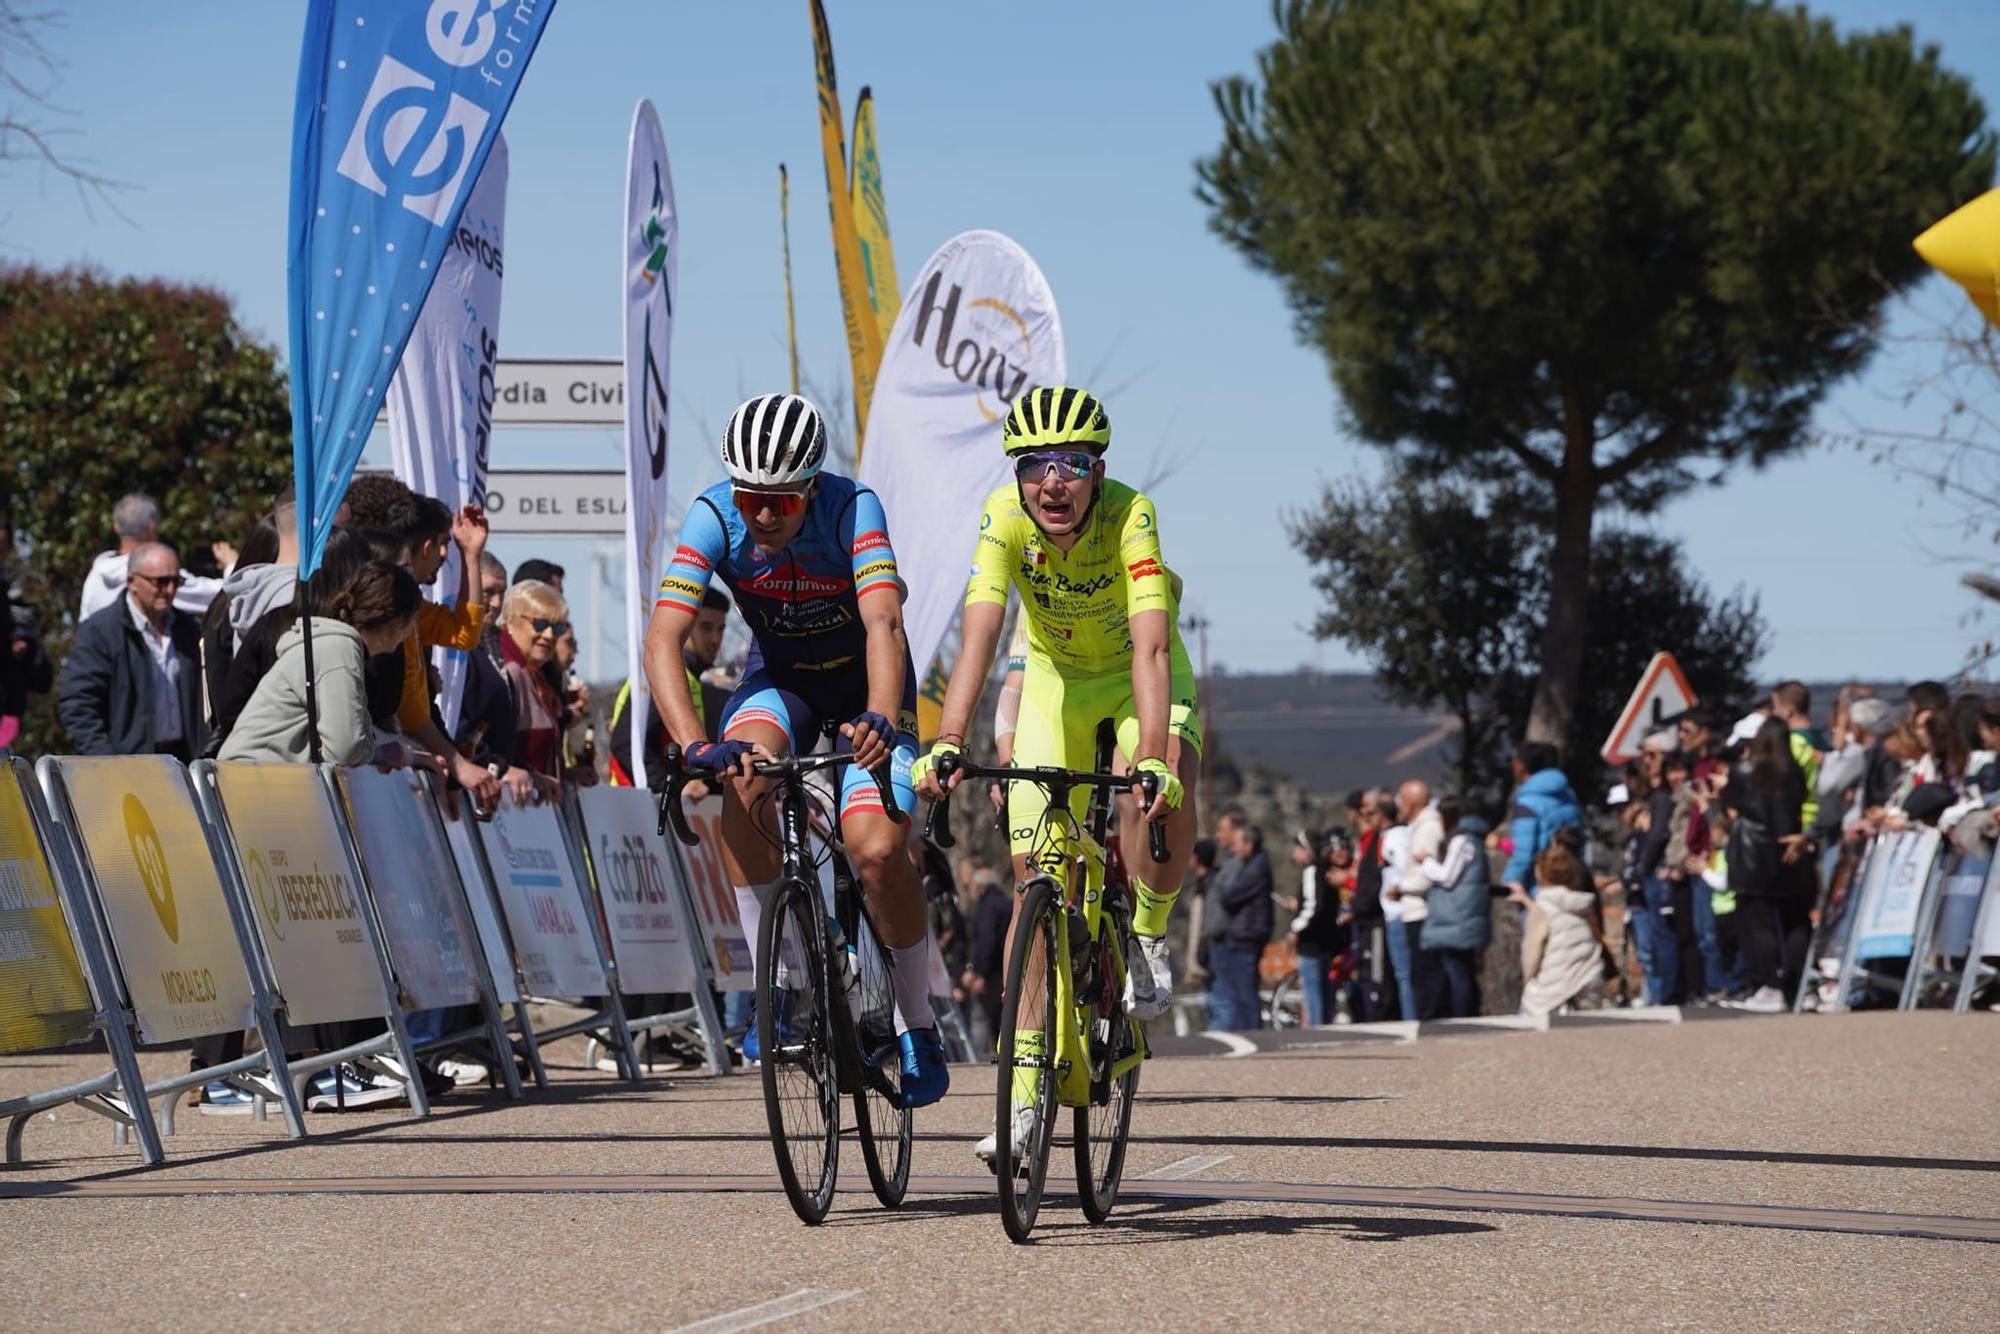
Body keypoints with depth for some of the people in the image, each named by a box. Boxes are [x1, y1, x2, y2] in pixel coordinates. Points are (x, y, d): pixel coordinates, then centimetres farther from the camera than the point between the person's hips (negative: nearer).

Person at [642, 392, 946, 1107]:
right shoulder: (713, 516, -23)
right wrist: (695, 745, -48)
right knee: (744, 775, -31)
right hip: (781, 679, 2)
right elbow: (664, 638, -32)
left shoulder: (851, 509, -29)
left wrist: (881, 720, -61)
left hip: (865, 683, -2)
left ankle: (918, 1027, 1)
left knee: (877, 850, -22)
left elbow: (884, 623, -43)